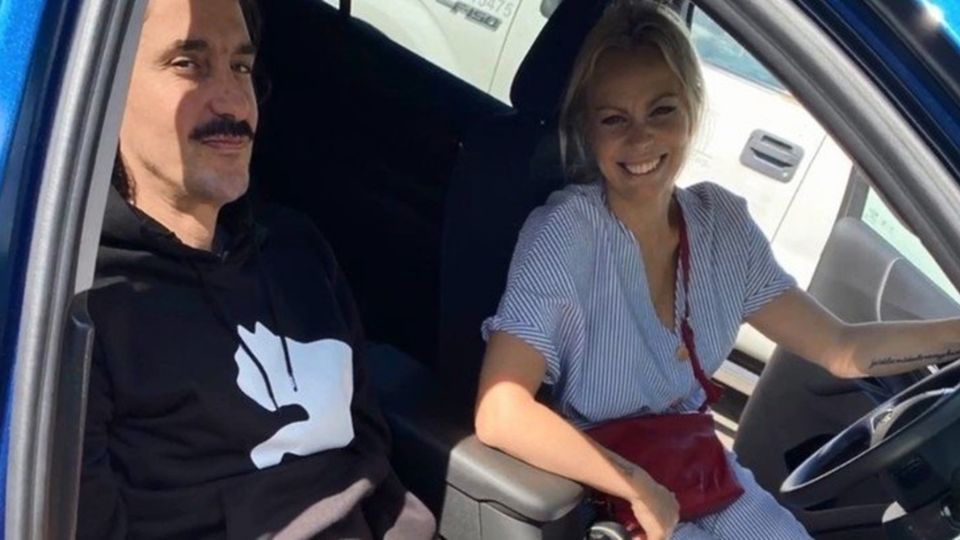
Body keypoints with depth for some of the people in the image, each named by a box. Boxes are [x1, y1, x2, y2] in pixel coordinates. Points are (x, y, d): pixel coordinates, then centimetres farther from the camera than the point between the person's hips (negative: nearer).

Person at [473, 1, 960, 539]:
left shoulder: (722, 223, -3)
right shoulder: (564, 232, -21)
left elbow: (842, 348, -1)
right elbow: (501, 415, -29)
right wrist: (641, 491, -24)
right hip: (597, 496, -5)